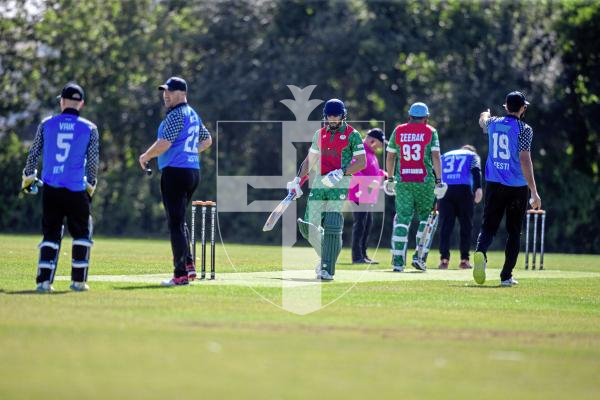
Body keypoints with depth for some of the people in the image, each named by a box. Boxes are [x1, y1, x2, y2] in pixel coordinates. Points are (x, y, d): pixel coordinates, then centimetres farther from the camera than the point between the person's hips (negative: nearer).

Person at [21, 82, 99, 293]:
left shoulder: (46, 124, 3)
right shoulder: (89, 128, 0)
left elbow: (33, 153, 7)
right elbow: (93, 160, 0)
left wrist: (28, 178, 19)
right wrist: (90, 186, 11)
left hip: (50, 189, 2)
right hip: (76, 190, -2)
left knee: (51, 234, 8)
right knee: (82, 234, 13)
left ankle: (44, 280, -2)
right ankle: (78, 280, 8)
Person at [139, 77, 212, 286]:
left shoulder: (176, 115, -13)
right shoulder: (193, 115, 17)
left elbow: (164, 143, -21)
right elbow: (207, 139, 30)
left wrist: (145, 157, -7)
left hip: (175, 172, -10)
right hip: (193, 172, 10)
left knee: (175, 223, -8)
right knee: (180, 221, 20)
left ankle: (181, 275, -10)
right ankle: (189, 266, 16)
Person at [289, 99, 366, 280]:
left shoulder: (352, 135, -1)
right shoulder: (320, 134, 16)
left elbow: (362, 163, -5)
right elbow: (310, 159, 23)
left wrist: (341, 173, -16)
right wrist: (298, 180, 14)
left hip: (339, 183, -5)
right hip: (320, 182, 5)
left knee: (332, 226, -13)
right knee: (308, 226, -2)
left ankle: (327, 269, -8)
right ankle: (326, 256, 21)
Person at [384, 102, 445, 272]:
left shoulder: (398, 131, 9)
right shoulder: (430, 132, 2)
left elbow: (390, 157, 12)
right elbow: (435, 157, -6)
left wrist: (390, 179, 22)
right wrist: (439, 180, -7)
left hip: (403, 182, 2)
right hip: (424, 181, -2)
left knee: (402, 219, 2)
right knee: (425, 218, 12)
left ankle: (398, 260, -4)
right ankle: (419, 256, 3)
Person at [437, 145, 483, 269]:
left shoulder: (444, 156, 29)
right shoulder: (472, 155, 21)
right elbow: (476, 171, 0)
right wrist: (478, 188, -13)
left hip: (445, 190, 2)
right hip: (463, 190, -2)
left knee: (445, 225, 2)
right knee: (466, 225, 6)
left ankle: (444, 259, -6)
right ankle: (464, 260, 3)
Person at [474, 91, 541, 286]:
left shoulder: (493, 123, 5)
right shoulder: (524, 129, -9)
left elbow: (483, 120, 31)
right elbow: (525, 160, -17)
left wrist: (485, 114, 57)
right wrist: (534, 192, -19)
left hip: (494, 184, 3)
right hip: (517, 187, -3)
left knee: (488, 226, 5)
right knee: (514, 232, 8)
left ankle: (480, 251, -28)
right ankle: (506, 276, 5)